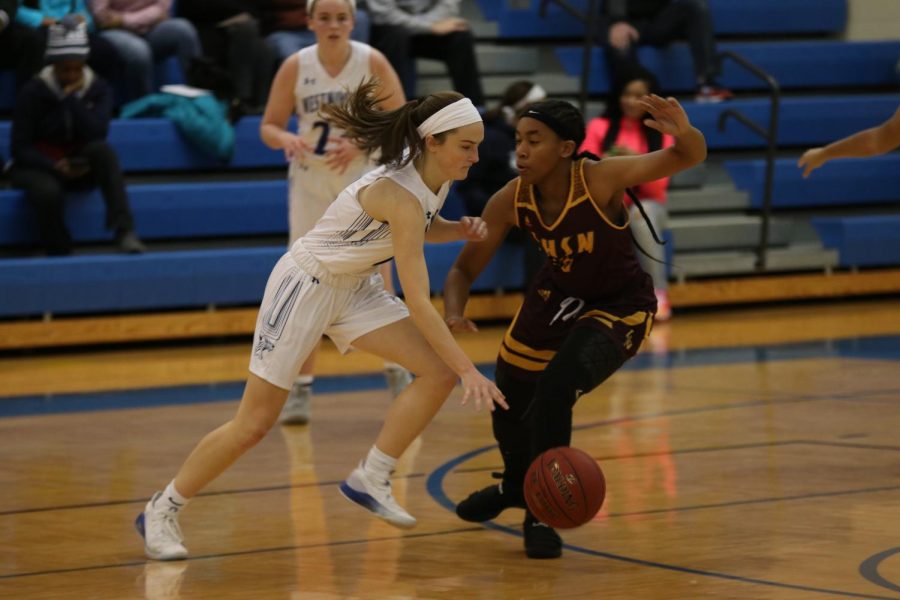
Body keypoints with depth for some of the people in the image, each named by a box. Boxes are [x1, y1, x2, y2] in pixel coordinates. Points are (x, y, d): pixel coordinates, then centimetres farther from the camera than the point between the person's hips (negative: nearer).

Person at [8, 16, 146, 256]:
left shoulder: (98, 89, -2)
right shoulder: (33, 92, -10)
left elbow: (97, 133, -18)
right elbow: (20, 147, -10)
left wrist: (72, 98, -22)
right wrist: (55, 166, -25)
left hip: (82, 167, 2)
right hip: (38, 166, -2)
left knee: (102, 150, -31)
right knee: (48, 191, -38)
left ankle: (124, 231, -38)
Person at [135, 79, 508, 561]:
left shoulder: (434, 180, -7)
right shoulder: (398, 195, -32)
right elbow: (418, 302, -36)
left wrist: (459, 230, -4)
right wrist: (470, 371, -39)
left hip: (355, 287, 8)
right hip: (305, 284, -8)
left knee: (438, 372, -10)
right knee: (253, 424, -3)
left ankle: (371, 479, -1)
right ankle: (161, 511, 13)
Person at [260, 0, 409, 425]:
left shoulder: (372, 63, -8)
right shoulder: (295, 67, -5)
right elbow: (269, 126, 0)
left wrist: (361, 145, -22)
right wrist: (287, 139, -23)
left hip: (363, 182, -1)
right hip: (311, 183, 1)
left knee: (377, 284, -2)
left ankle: (397, 371, 17)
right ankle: (301, 387, 5)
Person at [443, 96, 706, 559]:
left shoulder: (599, 179, -33)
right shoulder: (510, 202, -21)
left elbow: (689, 157, -38)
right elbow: (464, 269, -10)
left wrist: (684, 133, -62)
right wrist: (453, 312, -31)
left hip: (621, 308, -5)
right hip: (557, 297, 5)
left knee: (553, 395, -25)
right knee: (507, 401, 12)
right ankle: (517, 486, 47)